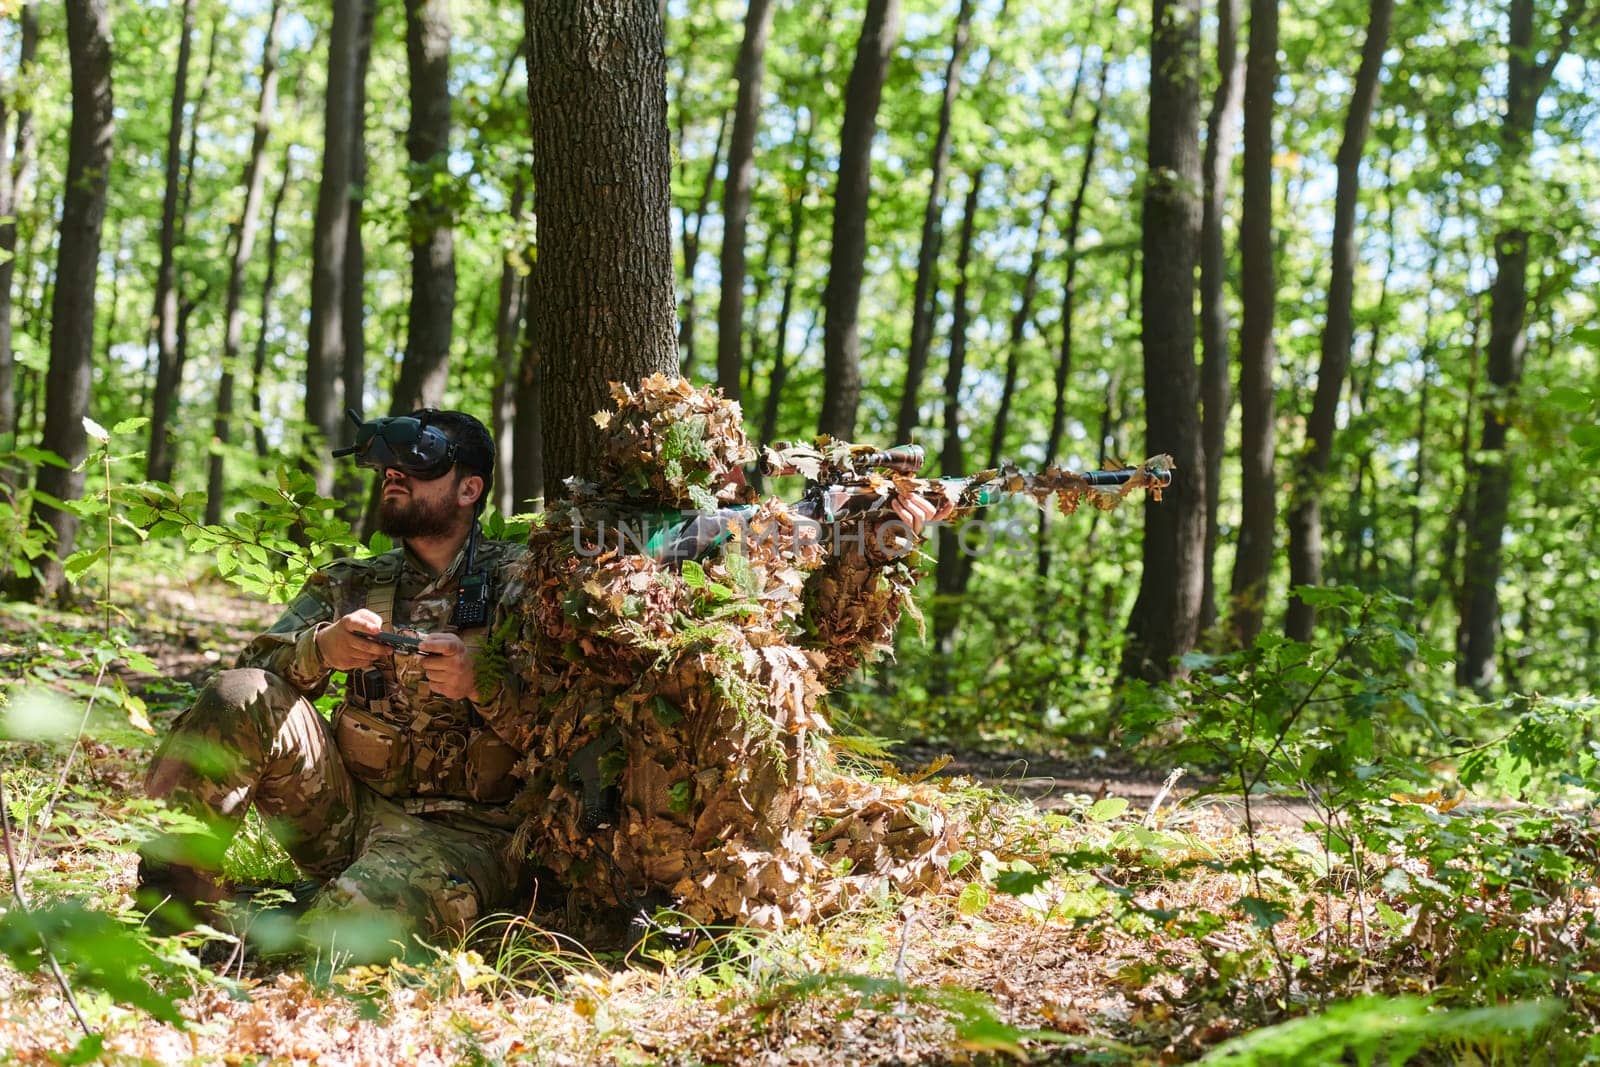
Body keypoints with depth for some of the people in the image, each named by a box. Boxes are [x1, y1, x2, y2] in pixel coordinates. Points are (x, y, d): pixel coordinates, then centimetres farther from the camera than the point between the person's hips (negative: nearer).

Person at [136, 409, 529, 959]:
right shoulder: (352, 584, 14)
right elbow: (254, 665, 2)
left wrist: (483, 679, -27)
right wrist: (321, 649, -20)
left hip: (461, 829, -5)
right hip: (348, 810, 5)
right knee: (244, 697, -19)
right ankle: (174, 891, -15)